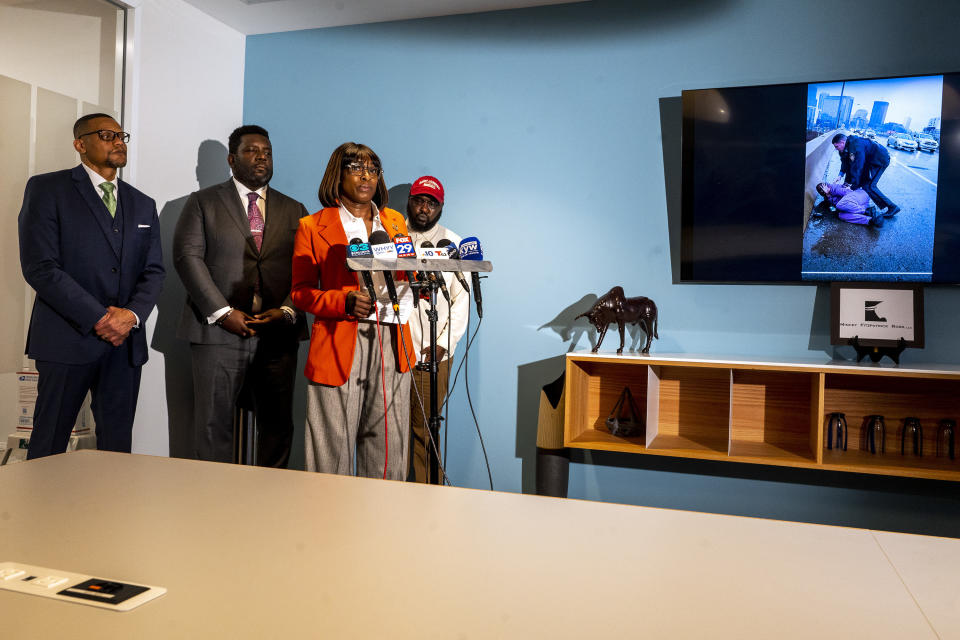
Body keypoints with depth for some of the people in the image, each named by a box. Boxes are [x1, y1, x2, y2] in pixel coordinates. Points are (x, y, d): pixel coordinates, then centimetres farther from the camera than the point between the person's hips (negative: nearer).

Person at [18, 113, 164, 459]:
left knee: (117, 446, 8)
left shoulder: (143, 205, 16)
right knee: (49, 448, 2)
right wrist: (97, 319, -14)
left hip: (125, 341, 4)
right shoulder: (47, 189, 2)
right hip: (68, 340, -4)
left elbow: (154, 271, 11)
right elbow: (40, 267, -8)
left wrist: (132, 315, -8)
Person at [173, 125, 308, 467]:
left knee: (278, 425, 5)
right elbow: (187, 256, -2)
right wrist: (223, 312, -12)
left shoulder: (293, 210, 16)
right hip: (218, 332, -2)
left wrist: (287, 311, -8)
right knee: (214, 425, 1)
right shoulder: (203, 202, 9)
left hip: (278, 334, 2)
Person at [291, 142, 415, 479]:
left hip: (391, 342, 4)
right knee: (334, 451, -2)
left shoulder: (395, 221, 18)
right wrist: (345, 301, -14)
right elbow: (300, 292, 3)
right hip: (339, 346, -3)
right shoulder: (313, 227, 6)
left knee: (388, 447, 5)